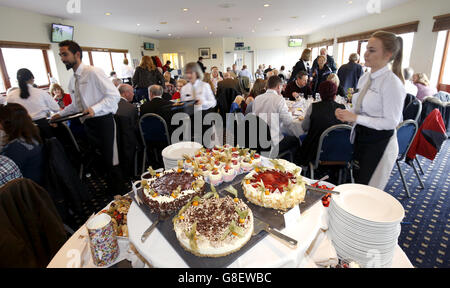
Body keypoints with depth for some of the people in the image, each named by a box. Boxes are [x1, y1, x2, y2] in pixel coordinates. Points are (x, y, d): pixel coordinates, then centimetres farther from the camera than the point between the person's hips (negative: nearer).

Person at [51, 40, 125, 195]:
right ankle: (111, 188, 30)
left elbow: (114, 95, -18)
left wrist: (94, 109, -25)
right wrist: (60, 114, 15)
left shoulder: (93, 72, -11)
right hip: (88, 123, 8)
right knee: (99, 158, 14)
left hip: (103, 121, -8)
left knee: (110, 159, -3)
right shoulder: (73, 79, 14)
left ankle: (120, 193, 12)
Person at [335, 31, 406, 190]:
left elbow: (391, 122, -20)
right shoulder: (364, 78, 6)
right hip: (361, 137, 8)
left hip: (380, 143, -7)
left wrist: (356, 118, -22)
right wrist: (346, 114, -3)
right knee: (357, 184, 20)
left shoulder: (392, 83, -18)